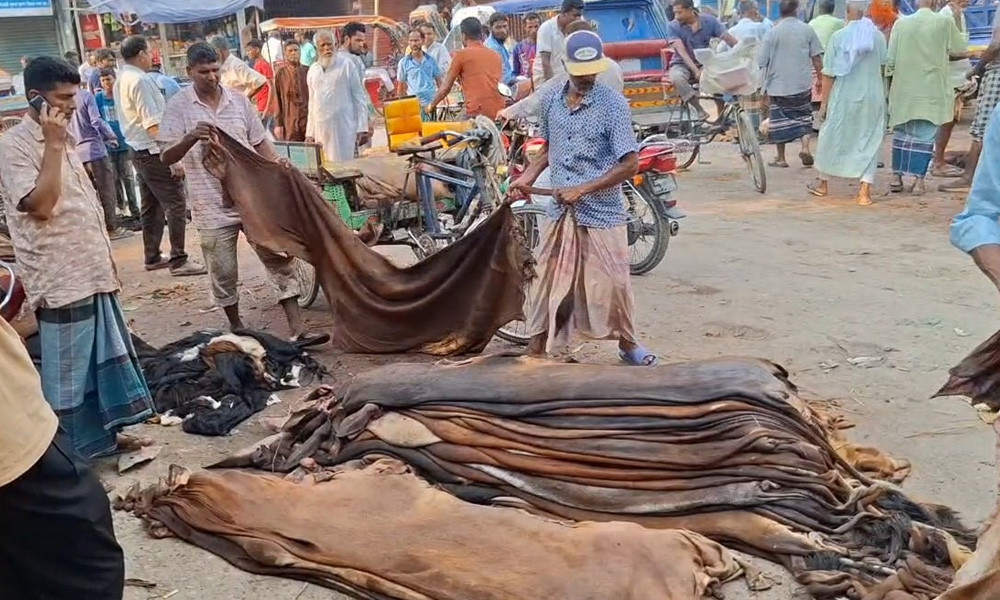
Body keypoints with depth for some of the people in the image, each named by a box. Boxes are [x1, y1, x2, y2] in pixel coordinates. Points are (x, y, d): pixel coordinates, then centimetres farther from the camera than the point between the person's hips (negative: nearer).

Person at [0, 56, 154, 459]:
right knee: (67, 369, 2)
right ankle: (75, 450, 15)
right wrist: (54, 146, -23)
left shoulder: (61, 139, 14)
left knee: (104, 356, 16)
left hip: (91, 271, 9)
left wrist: (107, 258, 19)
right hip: (60, 278, -9)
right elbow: (40, 205, -25)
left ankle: (102, 435, 30)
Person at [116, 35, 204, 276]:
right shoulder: (140, 80, -16)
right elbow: (153, 125, -22)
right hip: (153, 150, -10)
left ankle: (152, 257, 23)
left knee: (151, 205, 16)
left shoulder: (121, 80, 14)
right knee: (176, 204, -8)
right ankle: (178, 260, -8)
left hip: (138, 150, 10)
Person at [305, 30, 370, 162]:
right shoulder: (313, 70, 14)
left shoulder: (347, 65, 1)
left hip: (343, 128, -4)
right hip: (320, 129, 4)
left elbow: (359, 97, 0)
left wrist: (362, 129, -7)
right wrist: (310, 133, 15)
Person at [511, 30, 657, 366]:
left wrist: (582, 189, -21)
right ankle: (536, 350, 20)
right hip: (560, 211, 4)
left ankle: (627, 344, 31)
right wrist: (528, 176, 1)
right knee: (549, 281, 9)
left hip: (602, 211, -4)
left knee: (612, 282, 8)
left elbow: (630, 164, -16)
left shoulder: (613, 104, -12)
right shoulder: (551, 100, 3)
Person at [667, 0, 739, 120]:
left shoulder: (709, 21, -4)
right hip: (682, 64, -1)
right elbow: (681, 51, -22)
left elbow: (729, 38, -9)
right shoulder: (673, 27, -10)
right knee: (676, 78, -36)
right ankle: (697, 107, -26)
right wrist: (696, 71, -35)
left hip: (704, 63, 2)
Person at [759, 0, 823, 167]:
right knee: (804, 117, 16)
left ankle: (781, 158, 13)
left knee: (780, 120, 8)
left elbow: (763, 63, -4)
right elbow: (816, 58, 2)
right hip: (803, 84, 1)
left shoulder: (772, 33, -5)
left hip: (778, 85, -1)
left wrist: (765, 86, 4)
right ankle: (805, 146, -5)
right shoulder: (807, 30, 0)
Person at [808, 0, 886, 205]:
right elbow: (883, 66, 7)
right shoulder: (878, 37, -3)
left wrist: (824, 102, -1)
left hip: (844, 97, -1)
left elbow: (829, 74, -7)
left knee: (832, 137, 15)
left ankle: (823, 183, 28)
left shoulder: (838, 37, -8)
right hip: (873, 96, 1)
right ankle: (865, 190, 0)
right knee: (869, 141, 7)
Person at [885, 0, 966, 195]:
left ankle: (897, 177, 13)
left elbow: (890, 58, 0)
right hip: (931, 90, -2)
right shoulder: (945, 22, -6)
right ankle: (918, 180, 2)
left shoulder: (901, 23, -2)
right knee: (925, 135, 4)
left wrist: (889, 77, 12)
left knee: (901, 133, 12)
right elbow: (959, 49, 6)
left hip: (904, 89, 2)